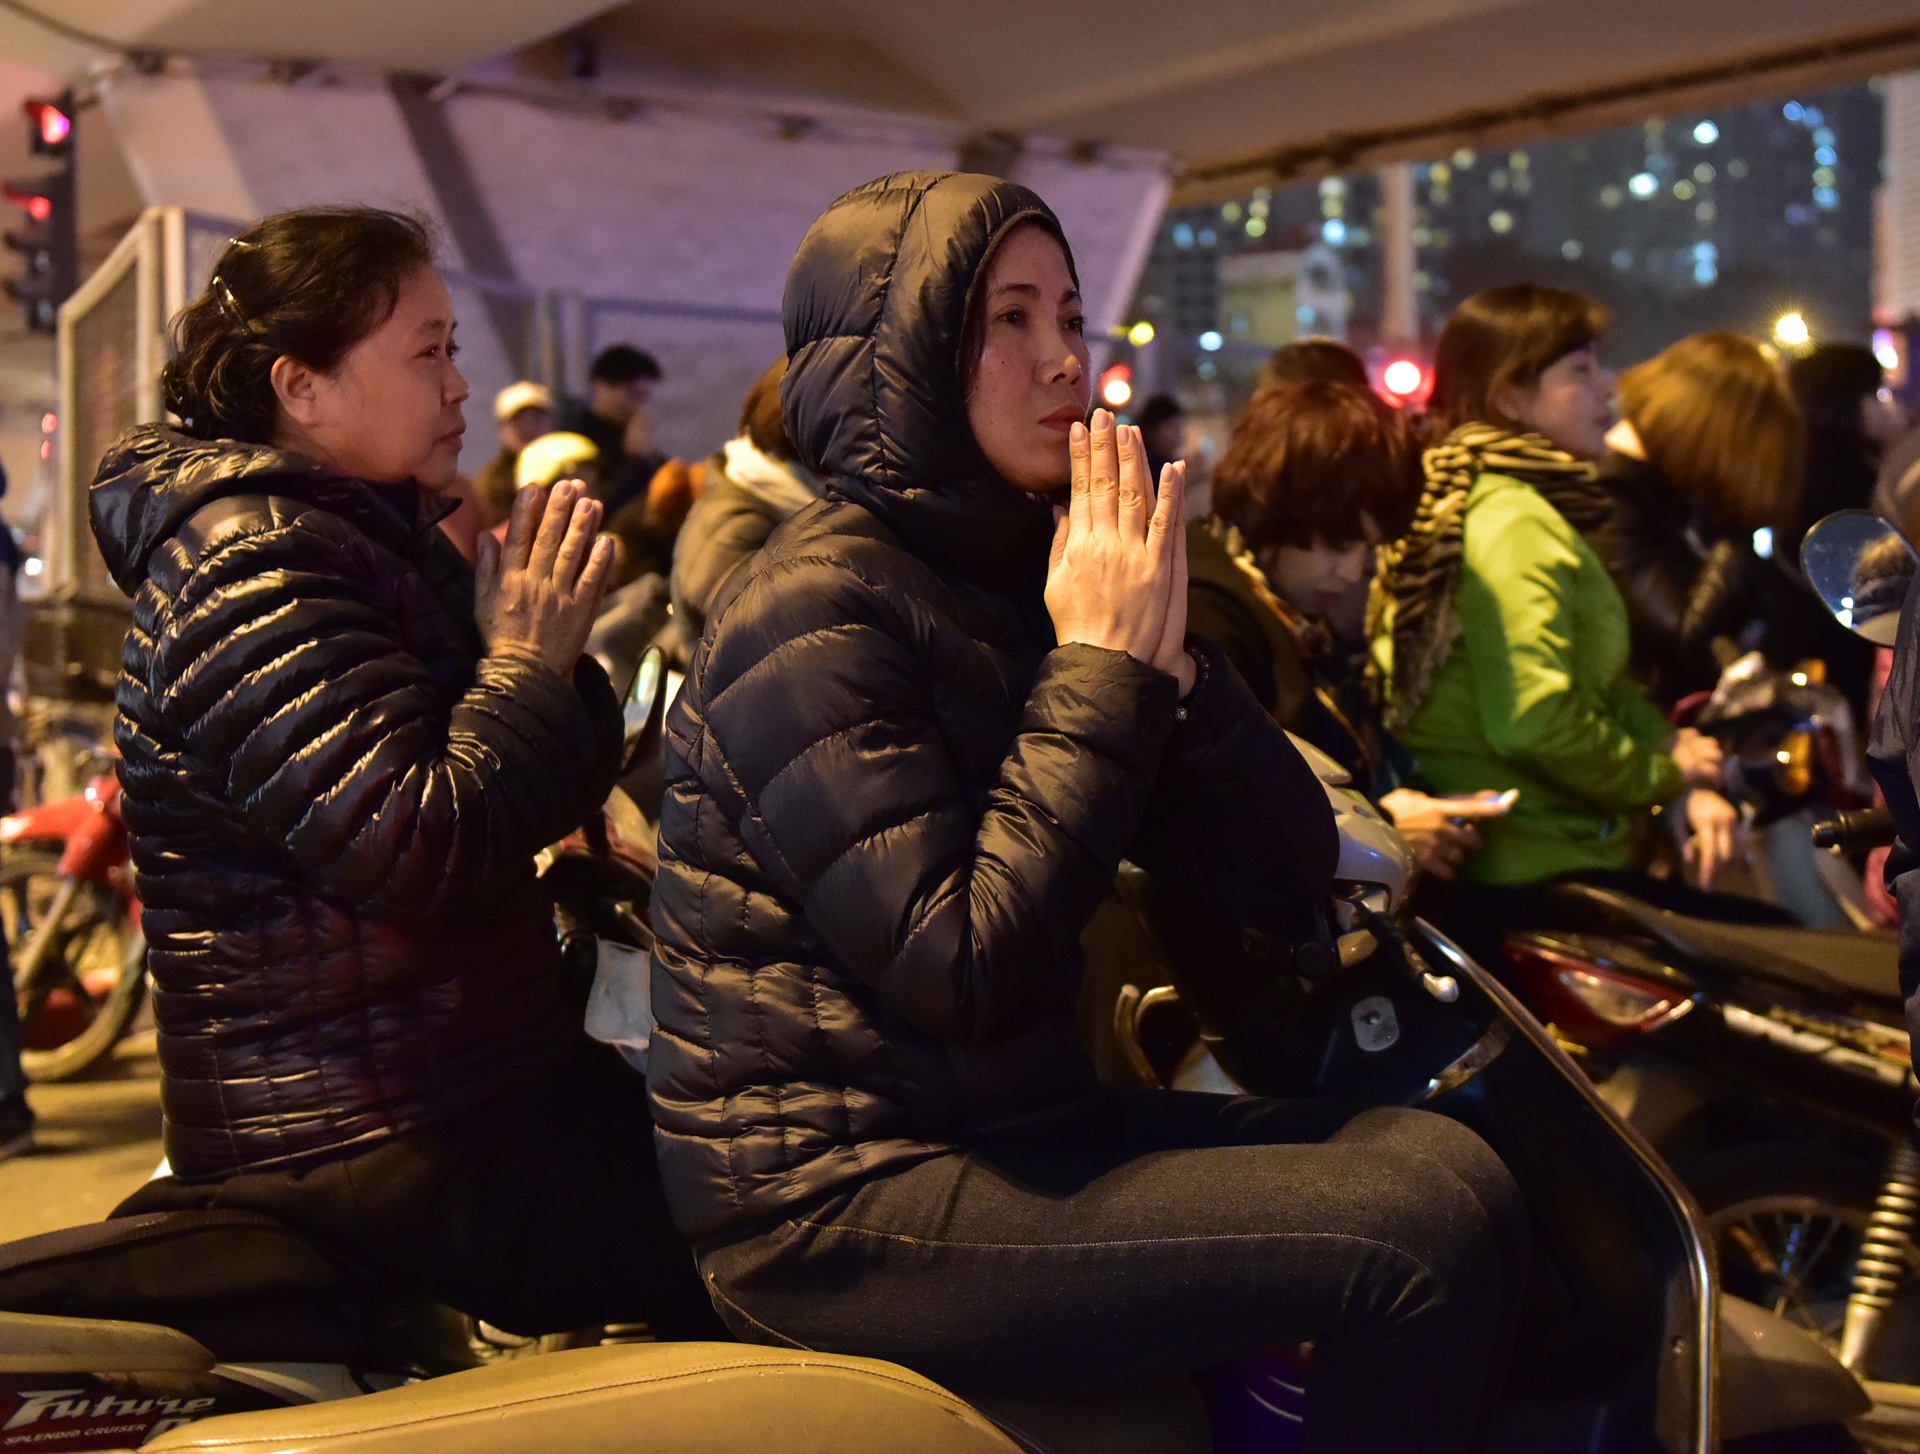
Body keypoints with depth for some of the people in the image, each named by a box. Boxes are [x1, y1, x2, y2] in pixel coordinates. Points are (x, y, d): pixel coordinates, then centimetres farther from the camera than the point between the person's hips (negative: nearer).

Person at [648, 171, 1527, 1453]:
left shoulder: (1022, 578, 9)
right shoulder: (820, 613, -13)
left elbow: (1283, 881, 5)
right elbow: (967, 972, -23)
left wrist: (1164, 653, -10)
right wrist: (1104, 674, -17)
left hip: (1015, 1125, 8)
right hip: (838, 1200, -8)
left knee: (1454, 1166, -2)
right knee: (1418, 1242, -16)